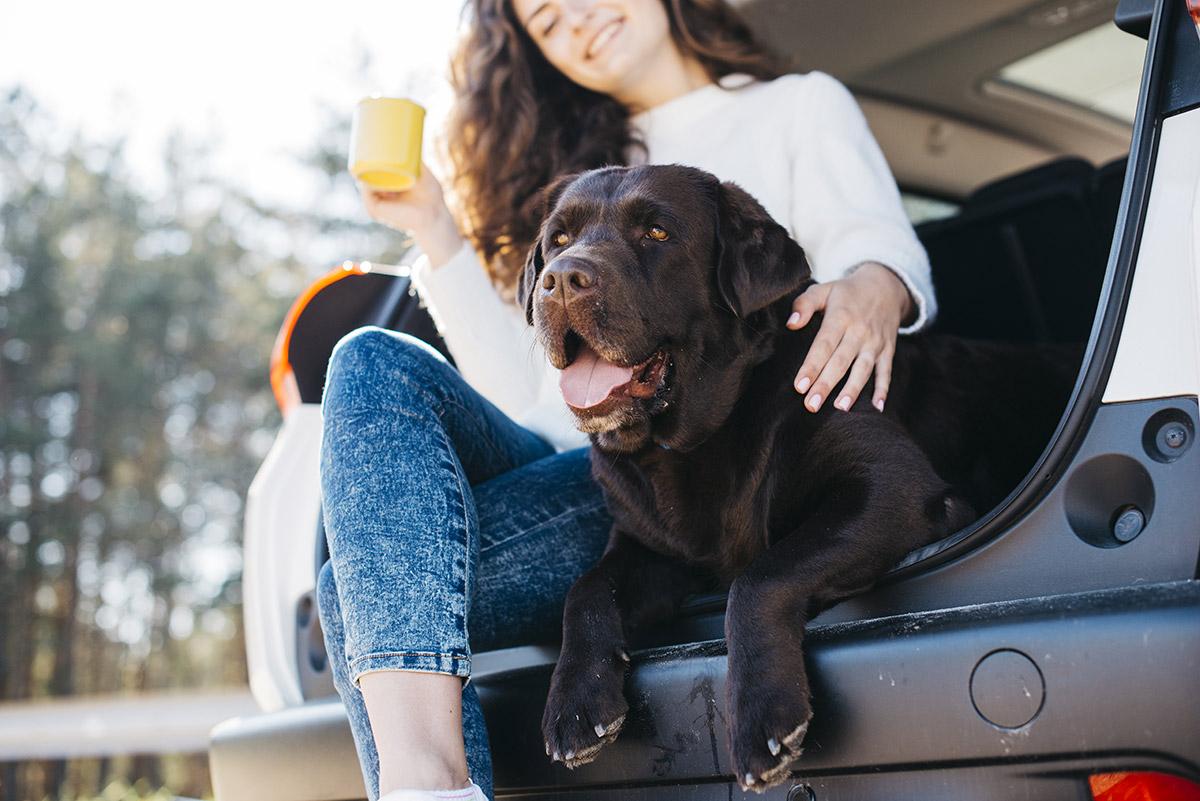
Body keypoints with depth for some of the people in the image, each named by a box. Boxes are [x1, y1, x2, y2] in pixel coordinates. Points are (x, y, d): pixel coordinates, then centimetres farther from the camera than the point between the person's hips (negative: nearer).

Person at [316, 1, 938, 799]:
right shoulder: (576, 169, 30)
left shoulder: (797, 107, 18)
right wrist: (438, 229, 14)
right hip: (557, 467, 6)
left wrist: (876, 285, -26)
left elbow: (883, 246, -2)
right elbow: (521, 392, 18)